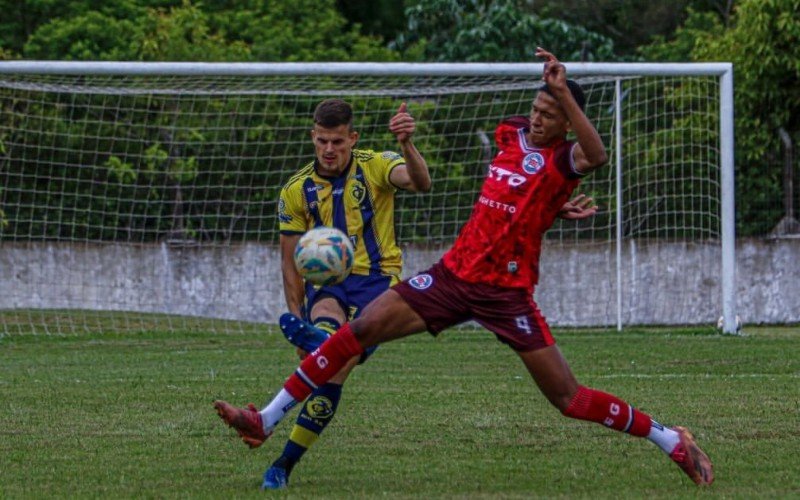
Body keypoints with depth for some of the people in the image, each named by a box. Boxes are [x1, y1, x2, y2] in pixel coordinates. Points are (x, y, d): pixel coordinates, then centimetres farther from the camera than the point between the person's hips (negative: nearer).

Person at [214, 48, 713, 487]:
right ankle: (266, 421, -4)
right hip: (454, 272, 6)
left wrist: (564, 92, -37)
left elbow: (597, 156, -35)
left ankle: (672, 440, 10)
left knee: (569, 398, -7)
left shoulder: (564, 159, -11)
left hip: (506, 291, -6)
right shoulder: (511, 134, 8)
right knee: (359, 329, -6)